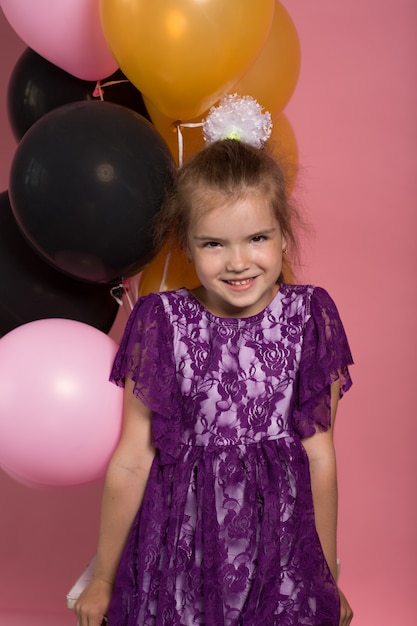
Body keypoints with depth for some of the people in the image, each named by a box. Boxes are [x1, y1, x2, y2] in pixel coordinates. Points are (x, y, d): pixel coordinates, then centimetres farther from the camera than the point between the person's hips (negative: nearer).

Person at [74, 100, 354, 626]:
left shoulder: (309, 319, -7)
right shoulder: (161, 323, -10)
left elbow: (319, 454, -1)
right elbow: (131, 463, -5)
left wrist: (330, 579, 7)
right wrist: (102, 581, 4)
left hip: (281, 549, 1)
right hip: (181, 543, -1)